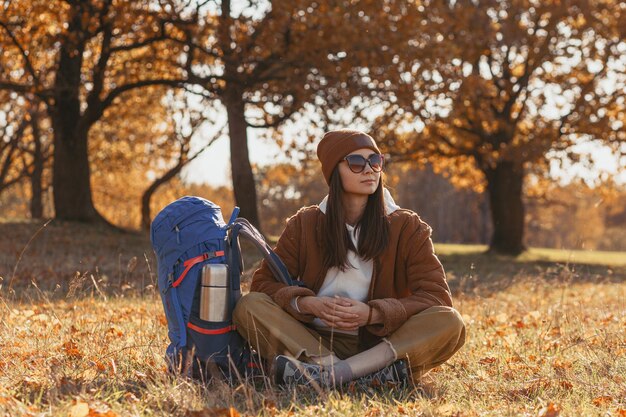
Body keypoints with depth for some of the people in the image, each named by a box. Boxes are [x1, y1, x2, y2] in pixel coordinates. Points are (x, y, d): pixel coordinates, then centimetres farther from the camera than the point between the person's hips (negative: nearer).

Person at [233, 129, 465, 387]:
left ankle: (328, 373, -38)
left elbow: (436, 296, -5)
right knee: (249, 305, -22)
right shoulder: (304, 225, 8)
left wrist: (371, 313, -20)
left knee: (449, 323, -27)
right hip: (314, 342, 1)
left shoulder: (406, 227, 4)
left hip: (382, 343, -1)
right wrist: (307, 304, -17)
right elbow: (263, 282, 5)